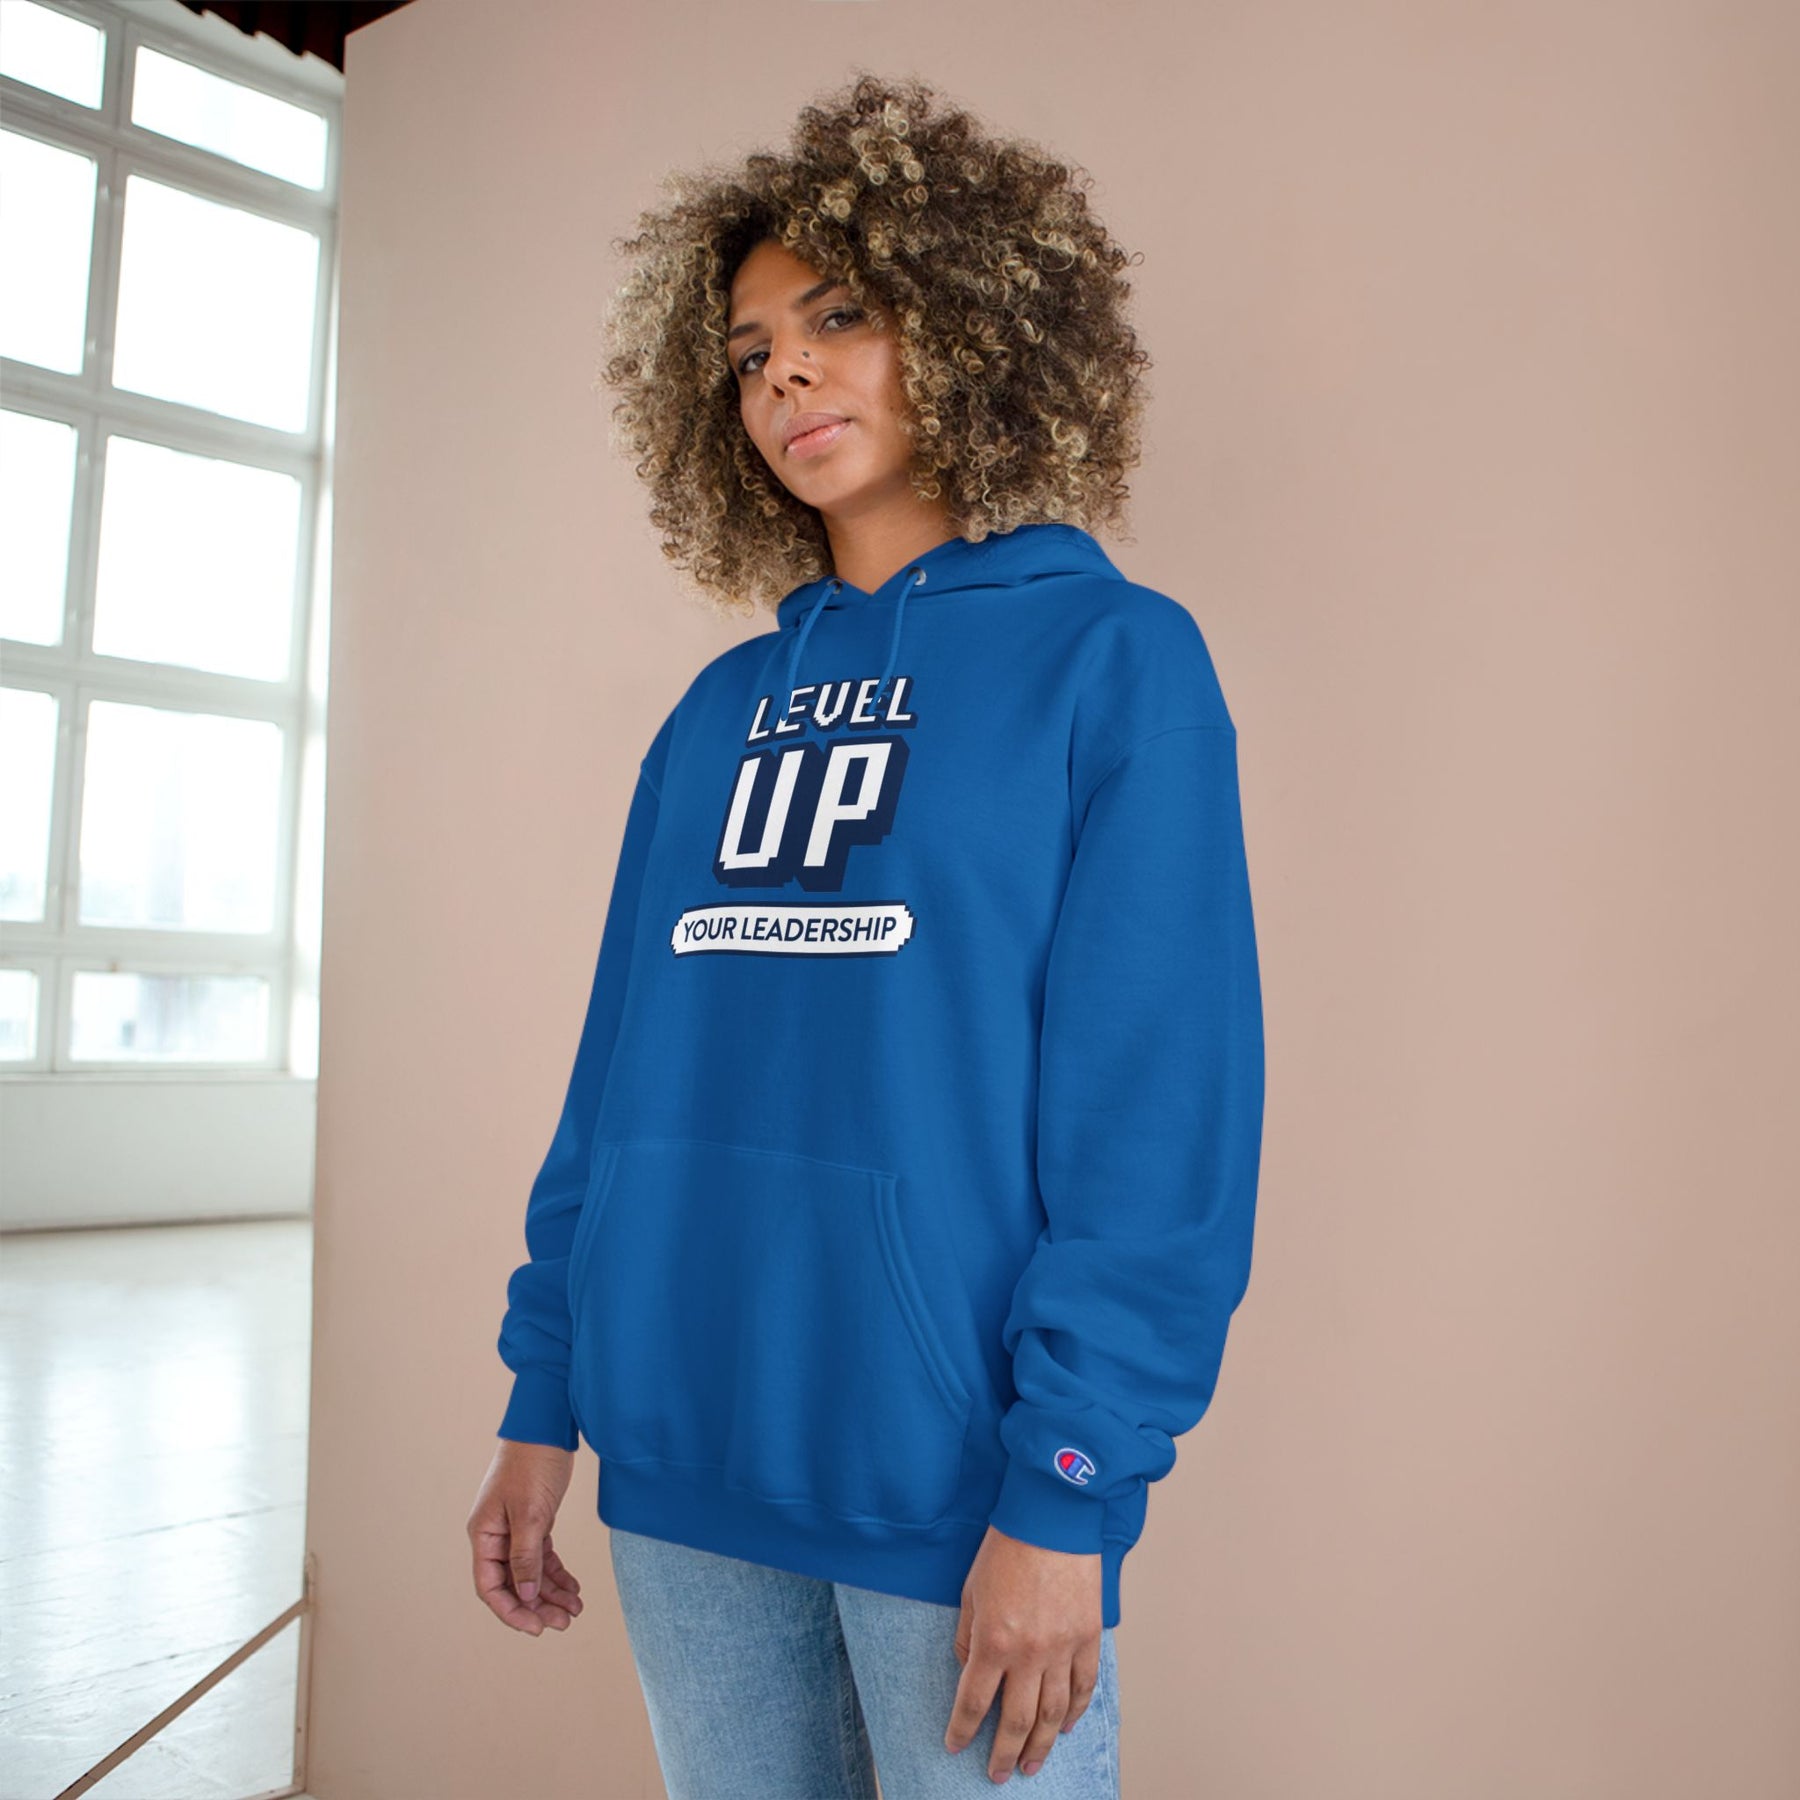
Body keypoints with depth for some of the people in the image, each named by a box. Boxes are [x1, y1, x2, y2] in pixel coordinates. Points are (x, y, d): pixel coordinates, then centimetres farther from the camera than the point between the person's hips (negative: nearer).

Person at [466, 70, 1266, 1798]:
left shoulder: (1111, 657, -4)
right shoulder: (719, 712, 10)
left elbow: (1159, 1109, -12)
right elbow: (620, 1063, 10)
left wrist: (1068, 1488, -16)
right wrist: (543, 1398, 7)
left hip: (954, 1491, -4)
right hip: (682, 1472, 5)